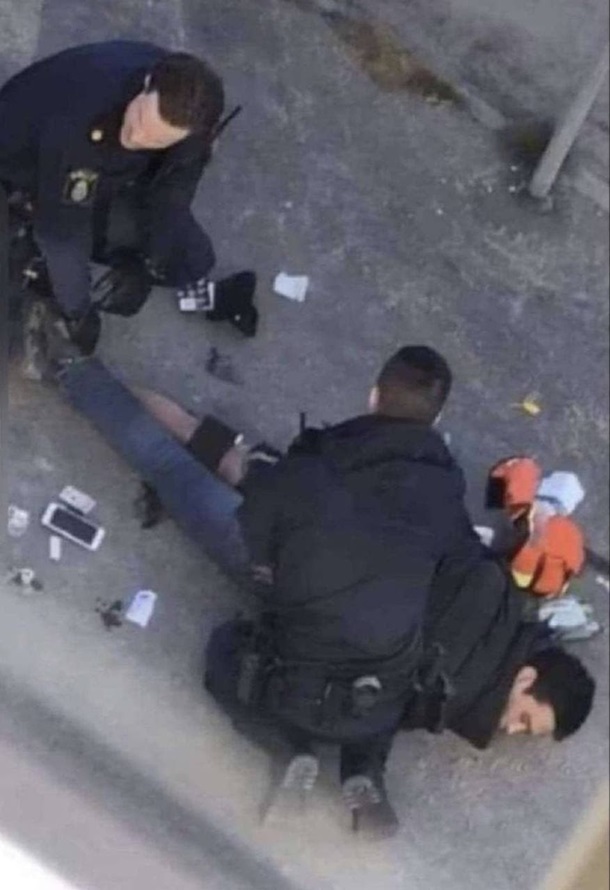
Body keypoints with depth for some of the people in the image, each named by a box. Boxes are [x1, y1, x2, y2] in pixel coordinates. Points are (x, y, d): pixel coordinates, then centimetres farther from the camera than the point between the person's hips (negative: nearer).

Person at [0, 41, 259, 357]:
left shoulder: (187, 103, -29)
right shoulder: (79, 122, -46)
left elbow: (174, 186, -13)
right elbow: (63, 230, -35)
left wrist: (148, 266, -14)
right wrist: (78, 314, -25)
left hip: (105, 169, 4)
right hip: (26, 171, -4)